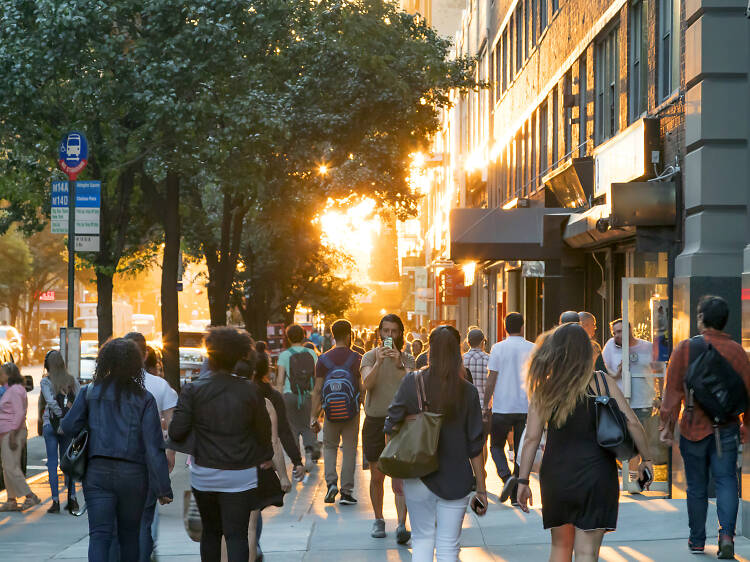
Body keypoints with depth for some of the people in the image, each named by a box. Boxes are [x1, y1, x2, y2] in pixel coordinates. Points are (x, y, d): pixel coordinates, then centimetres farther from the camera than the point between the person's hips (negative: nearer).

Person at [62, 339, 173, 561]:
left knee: (99, 534, -4)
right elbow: (154, 446, -7)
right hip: (133, 475, 0)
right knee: (130, 534, 15)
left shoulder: (89, 392, 1)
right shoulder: (144, 398, -4)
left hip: (98, 472, 0)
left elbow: (68, 428, -1)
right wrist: (162, 488, -6)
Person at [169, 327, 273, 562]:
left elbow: (176, 431, -10)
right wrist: (266, 456, 23)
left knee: (210, 531, 17)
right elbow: (263, 428, 4)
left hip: (204, 474, 1)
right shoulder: (250, 391, -5)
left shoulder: (193, 390, -8)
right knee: (237, 534, -1)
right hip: (241, 475, -1)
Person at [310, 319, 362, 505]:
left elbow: (317, 390, -4)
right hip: (352, 413, -1)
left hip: (331, 413, 1)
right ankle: (346, 492, 7)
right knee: (349, 450, 7)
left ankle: (331, 482, -1)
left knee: (329, 446, 18)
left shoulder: (323, 360, -2)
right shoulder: (356, 359, -5)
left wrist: (314, 417, -1)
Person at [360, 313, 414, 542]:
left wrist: (400, 365, -29)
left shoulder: (407, 359, 4)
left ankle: (402, 525, -14)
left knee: (400, 475, -10)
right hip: (375, 420, 1)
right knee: (377, 476, 9)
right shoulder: (370, 357, 3)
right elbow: (366, 384, -14)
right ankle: (378, 521, 23)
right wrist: (378, 363, -29)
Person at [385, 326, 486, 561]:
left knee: (422, 540, 15)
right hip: (456, 480, 0)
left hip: (417, 478, 0)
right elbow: (475, 445, -3)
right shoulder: (467, 391, -6)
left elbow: (392, 426, -5)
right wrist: (481, 488, 5)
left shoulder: (412, 382, -7)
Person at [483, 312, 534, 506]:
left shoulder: (498, 348, -4)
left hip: (502, 408, -2)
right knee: (521, 450, 8)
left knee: (496, 445, 13)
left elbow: (491, 380, -4)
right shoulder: (533, 349, 2)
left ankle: (506, 476, -12)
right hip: (526, 408, 2)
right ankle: (517, 495, 7)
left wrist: (487, 405, 4)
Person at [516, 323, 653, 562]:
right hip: (596, 475, -2)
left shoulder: (544, 389, -1)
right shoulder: (601, 382, -3)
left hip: (556, 476, 2)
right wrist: (646, 458, 8)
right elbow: (632, 423, -5)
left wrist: (523, 480, 6)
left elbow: (531, 439, -1)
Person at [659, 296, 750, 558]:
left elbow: (672, 389, -5)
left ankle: (697, 540, 18)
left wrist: (667, 424, 1)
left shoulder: (685, 348, -6)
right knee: (726, 481, 4)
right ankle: (726, 533, -15)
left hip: (694, 428, -1)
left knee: (696, 486, 10)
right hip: (727, 428, 1)